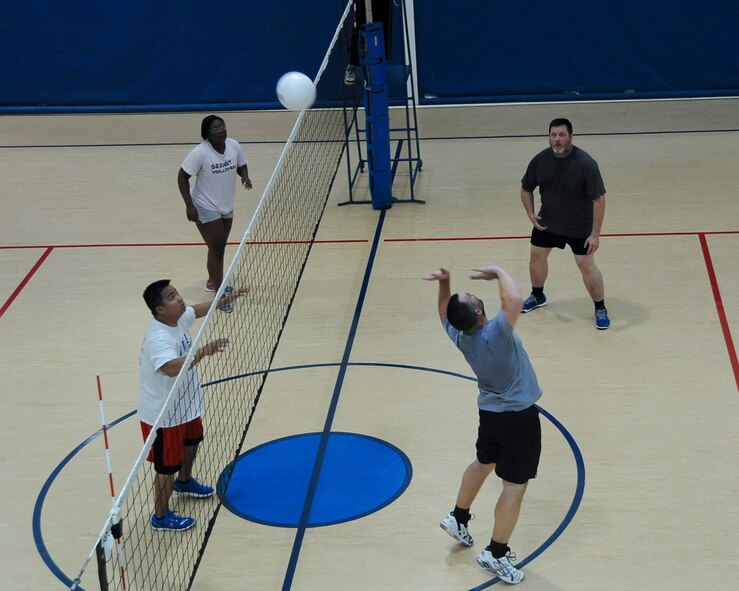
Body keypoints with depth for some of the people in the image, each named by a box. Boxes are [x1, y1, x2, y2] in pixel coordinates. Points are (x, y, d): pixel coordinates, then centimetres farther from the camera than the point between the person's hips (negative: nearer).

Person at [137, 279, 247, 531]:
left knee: (191, 440, 33)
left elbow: (199, 310, 15)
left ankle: (184, 482, 61)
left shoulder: (179, 318, -9)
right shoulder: (159, 338, -37)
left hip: (184, 404, 10)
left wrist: (224, 299, 12)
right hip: (162, 414, -10)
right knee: (167, 466, 5)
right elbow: (172, 368, -54)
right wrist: (202, 352, -63)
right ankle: (161, 517, 24)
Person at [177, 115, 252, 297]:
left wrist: (245, 176, -14)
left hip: (226, 207, 7)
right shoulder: (200, 153, -24)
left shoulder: (234, 146, -8)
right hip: (206, 208, -6)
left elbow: (241, 165, 10)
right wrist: (189, 205, -21)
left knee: (219, 247, 21)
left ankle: (213, 281, 43)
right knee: (217, 249, -6)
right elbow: (182, 176, -17)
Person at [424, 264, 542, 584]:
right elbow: (514, 299, -47)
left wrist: (444, 283, -7)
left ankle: (458, 519, 47)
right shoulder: (495, 334, -32)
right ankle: (496, 554, 9)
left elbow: (445, 313, 11)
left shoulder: (460, 336, -11)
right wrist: (498, 271, -27)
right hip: (518, 417, -7)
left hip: (491, 411, 7)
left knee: (483, 462, 30)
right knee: (515, 485, 3)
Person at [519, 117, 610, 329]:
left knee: (586, 265, -3)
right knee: (536, 256, 16)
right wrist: (530, 213, -13)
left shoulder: (586, 164, -26)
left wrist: (595, 234, -24)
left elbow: (599, 199, -23)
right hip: (546, 222, 5)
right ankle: (537, 296, 43)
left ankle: (600, 309, 15)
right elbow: (526, 189, 4)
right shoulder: (540, 160, -13)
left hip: (579, 227, -5)